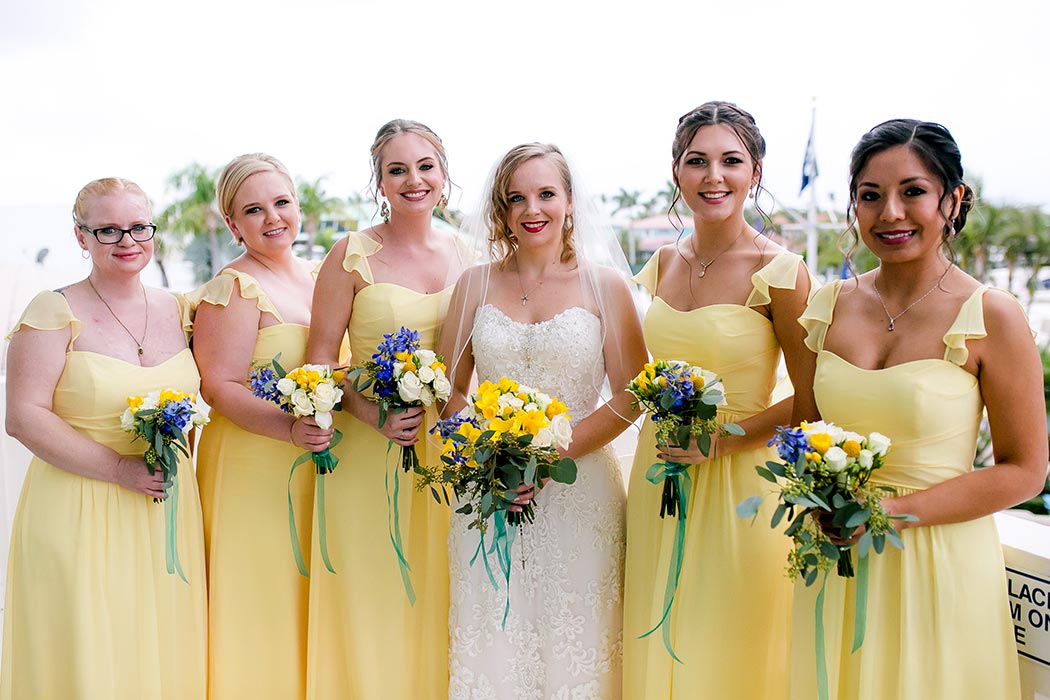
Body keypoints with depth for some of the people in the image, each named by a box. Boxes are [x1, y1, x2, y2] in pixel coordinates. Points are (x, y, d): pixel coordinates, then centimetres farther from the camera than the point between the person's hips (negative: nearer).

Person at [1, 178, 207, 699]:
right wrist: (120, 468, -17)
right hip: (82, 513, -4)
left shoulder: (174, 309, 8)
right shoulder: (56, 311, -7)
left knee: (161, 648, 11)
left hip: (168, 510, 4)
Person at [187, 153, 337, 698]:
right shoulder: (234, 288, -10)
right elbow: (220, 387, -17)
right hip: (254, 473, -6)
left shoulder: (317, 276, 11)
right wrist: (290, 428, -30)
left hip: (321, 470, 6)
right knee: (262, 606, 2)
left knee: (310, 602, 14)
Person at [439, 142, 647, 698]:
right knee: (490, 647, 6)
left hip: (578, 492, -2)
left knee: (571, 645, 4)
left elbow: (630, 395, -3)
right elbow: (449, 388, 9)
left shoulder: (605, 285, 1)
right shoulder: (475, 284, 7)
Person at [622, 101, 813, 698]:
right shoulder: (665, 262, 5)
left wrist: (720, 440, -16)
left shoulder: (779, 271, -13)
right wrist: (669, 421, 5)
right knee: (657, 650, 16)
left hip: (740, 484, -5)